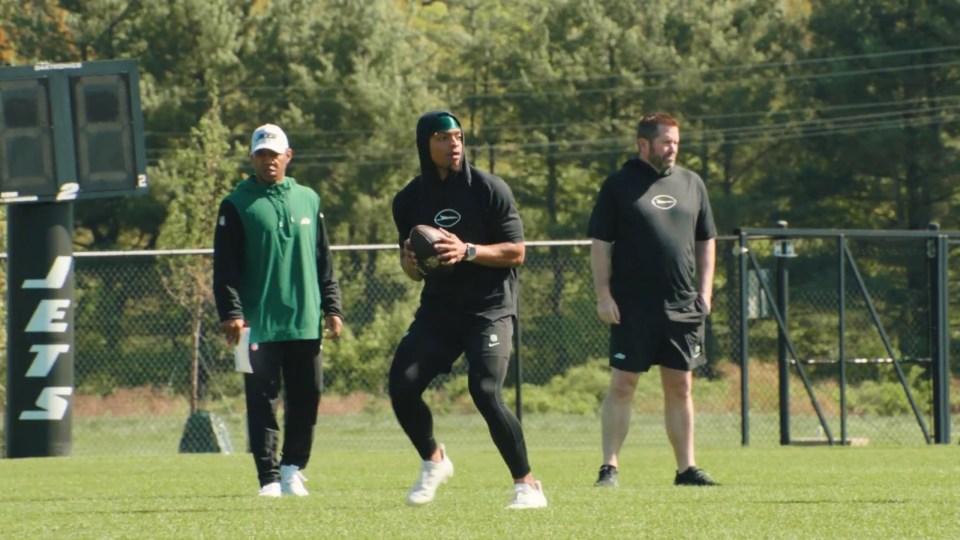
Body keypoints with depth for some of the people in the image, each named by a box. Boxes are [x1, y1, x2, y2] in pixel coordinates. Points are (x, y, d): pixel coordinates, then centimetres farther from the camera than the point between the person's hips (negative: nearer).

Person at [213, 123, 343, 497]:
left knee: (307, 397, 5)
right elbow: (225, 267, -5)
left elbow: (323, 261, 17)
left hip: (305, 322, 4)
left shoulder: (308, 200, 13)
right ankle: (270, 478, 0)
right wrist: (231, 313, -14)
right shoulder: (237, 206, 0)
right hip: (259, 324, -4)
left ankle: (292, 467, 19)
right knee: (263, 401, -3)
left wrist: (331, 307, 11)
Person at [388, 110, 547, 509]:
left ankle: (526, 484, -10)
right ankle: (432, 461, 19)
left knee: (485, 391, -22)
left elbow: (516, 252, -8)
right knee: (402, 386, -9)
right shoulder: (409, 200, 6)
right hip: (438, 308, 5)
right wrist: (410, 263, -9)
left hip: (490, 307, -5)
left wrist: (468, 252, -22)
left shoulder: (489, 189, -6)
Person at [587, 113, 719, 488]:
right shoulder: (619, 185, 0)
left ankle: (686, 467, 10)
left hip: (682, 306, 4)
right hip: (632, 307, -4)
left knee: (680, 387, 6)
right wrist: (603, 295, -9)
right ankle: (610, 467, -1)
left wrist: (705, 291, 10)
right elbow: (600, 244, -2)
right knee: (622, 385, -4)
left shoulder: (691, 184, 13)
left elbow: (706, 242, 18)